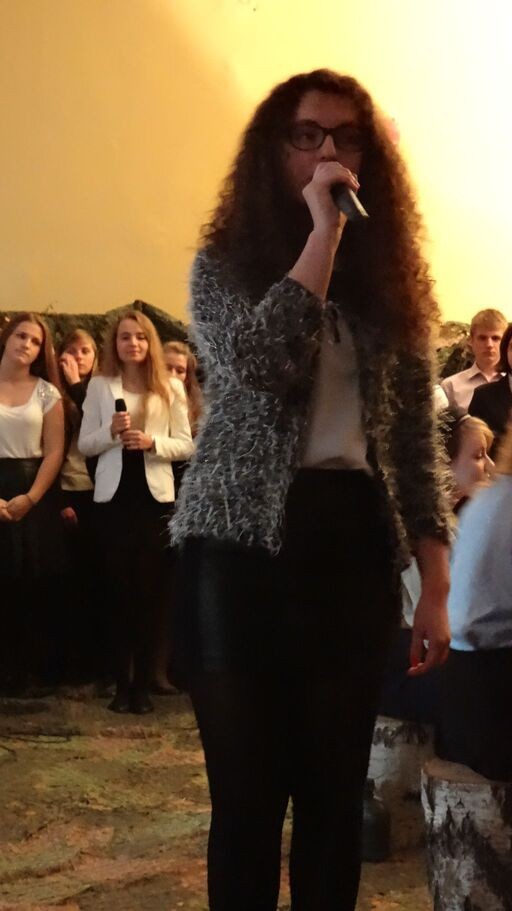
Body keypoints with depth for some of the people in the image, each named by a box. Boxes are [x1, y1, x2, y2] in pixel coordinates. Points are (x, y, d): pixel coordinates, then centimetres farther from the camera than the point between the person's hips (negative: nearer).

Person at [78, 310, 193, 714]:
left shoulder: (170, 387, 4)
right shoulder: (100, 386, 6)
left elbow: (186, 445, 1)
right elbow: (85, 445, 4)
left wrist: (152, 442, -16)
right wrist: (111, 431, -14)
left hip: (156, 495, -1)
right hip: (114, 495, 1)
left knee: (151, 590, 1)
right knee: (120, 589, 5)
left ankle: (142, 683, 9)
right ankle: (122, 683, 12)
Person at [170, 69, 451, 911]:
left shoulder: (388, 280, 11)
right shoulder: (227, 262, 3)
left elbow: (416, 437, 10)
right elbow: (260, 365, -19)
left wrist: (436, 587, 4)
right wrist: (322, 233, -14)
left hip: (355, 543, 3)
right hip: (246, 544, -3)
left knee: (336, 791, 8)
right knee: (249, 791, 1)